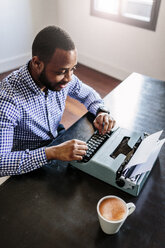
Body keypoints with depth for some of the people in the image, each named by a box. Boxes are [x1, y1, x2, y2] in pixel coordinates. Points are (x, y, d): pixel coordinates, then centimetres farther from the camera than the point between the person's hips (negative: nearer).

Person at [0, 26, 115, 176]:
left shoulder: (61, 77, -12)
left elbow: (87, 93, 9)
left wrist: (101, 112, -11)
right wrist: (52, 153, -42)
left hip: (59, 144, 6)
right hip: (29, 168, -5)